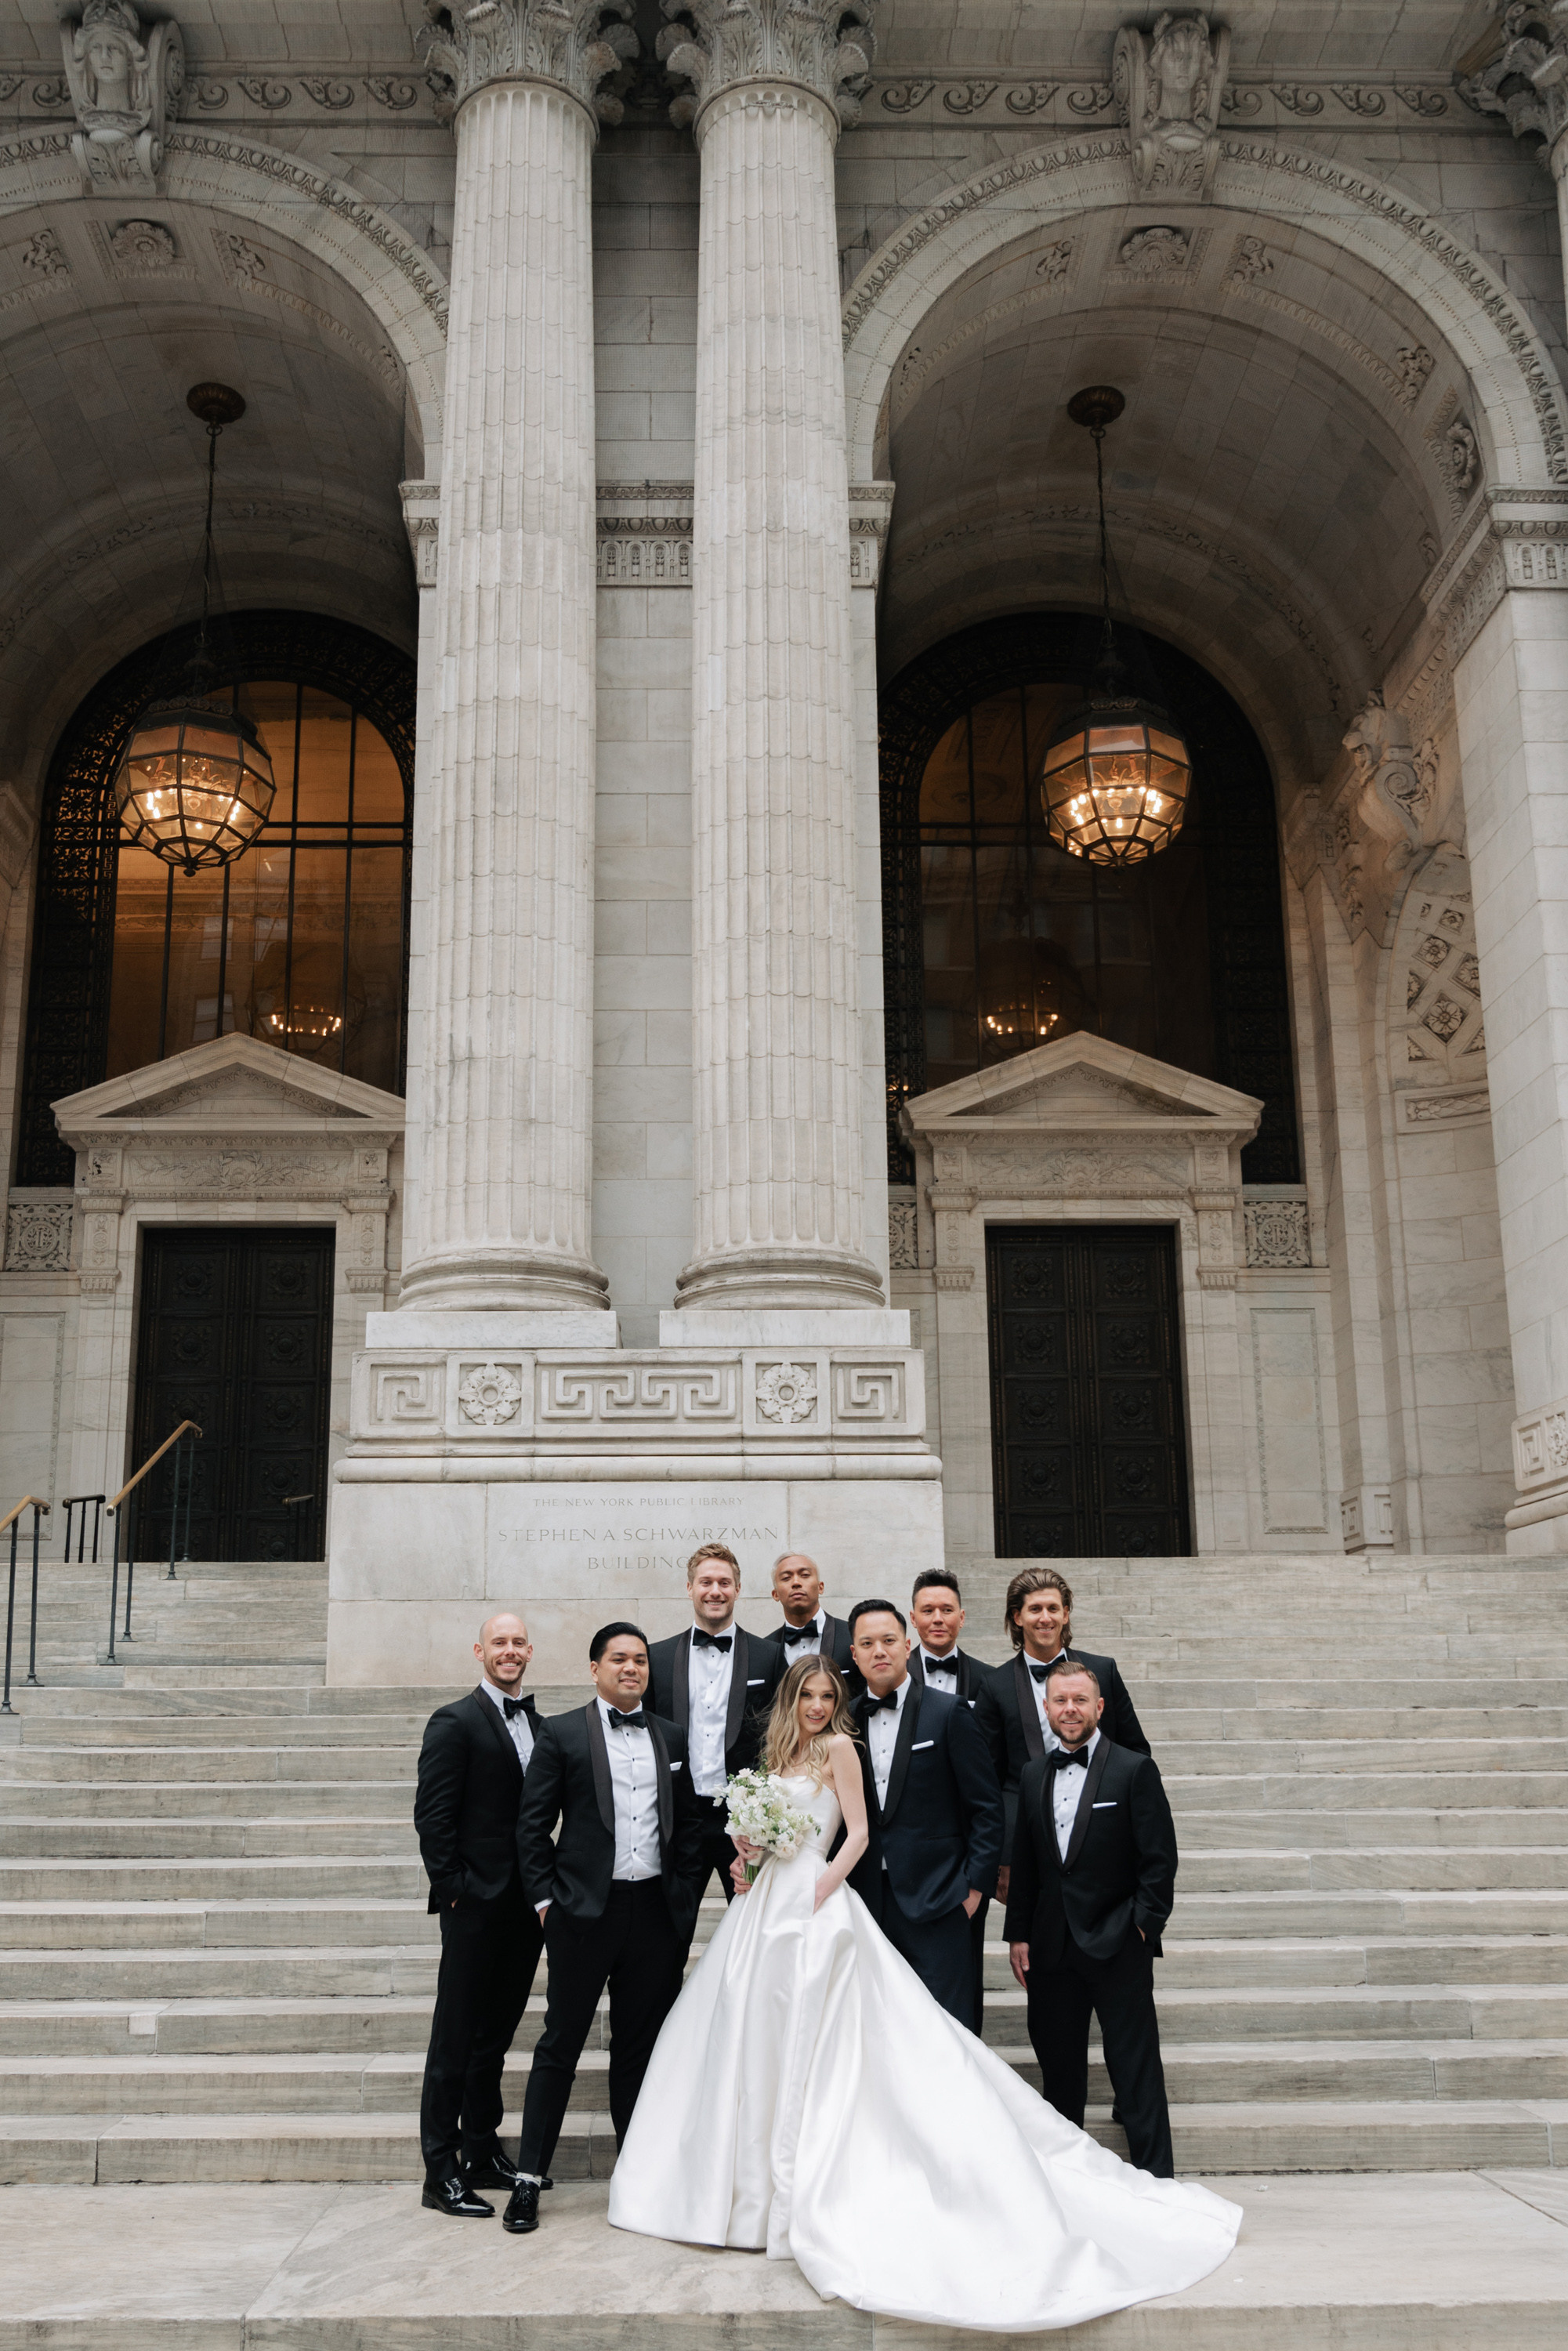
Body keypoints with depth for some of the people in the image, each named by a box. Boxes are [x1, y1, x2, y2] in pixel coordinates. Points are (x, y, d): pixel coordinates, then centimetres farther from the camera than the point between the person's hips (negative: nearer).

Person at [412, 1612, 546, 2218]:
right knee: (456, 2039, 1)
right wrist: (452, 1890, -14)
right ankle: (441, 2173, 8)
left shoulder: (539, 1725, 12)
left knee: (496, 2036, 16)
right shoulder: (455, 1722, -8)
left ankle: (482, 2154, 27)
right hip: (477, 1905, -6)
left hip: (524, 1905, 7)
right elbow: (432, 1816, -11)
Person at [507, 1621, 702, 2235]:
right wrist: (544, 1899, -6)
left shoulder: (672, 1737, 11)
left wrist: (684, 1896, 7)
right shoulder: (561, 1733, 0)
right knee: (561, 2043, 2)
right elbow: (533, 1824, -1)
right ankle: (529, 2176, 9)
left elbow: (687, 1823, 14)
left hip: (656, 1909, 3)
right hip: (585, 1908, -3)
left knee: (641, 2044, 12)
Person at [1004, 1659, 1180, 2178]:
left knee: (1136, 2066, -1)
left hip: (1118, 1944, -5)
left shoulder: (1135, 1770, -5)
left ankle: (1155, 2173, 7)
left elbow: (1159, 1859, -6)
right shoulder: (1035, 1776, 9)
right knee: (1057, 2063, 13)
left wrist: (1143, 1925, -11)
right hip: (1052, 1949, 5)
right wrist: (1018, 1934, 8)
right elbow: (1023, 1863, 12)